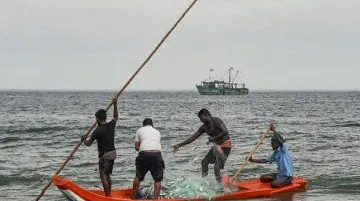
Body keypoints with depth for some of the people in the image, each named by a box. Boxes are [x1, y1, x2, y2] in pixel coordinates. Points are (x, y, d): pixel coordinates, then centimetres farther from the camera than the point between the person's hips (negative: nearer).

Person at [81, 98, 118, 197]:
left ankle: (108, 196, -10)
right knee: (107, 175, 17)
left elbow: (88, 143, -10)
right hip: (113, 153, 8)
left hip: (105, 155, -8)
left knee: (103, 176, -5)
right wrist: (115, 105, 24)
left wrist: (83, 139, 10)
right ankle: (109, 194, 22)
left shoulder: (98, 131, -18)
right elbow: (116, 117, 24)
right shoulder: (111, 125, 0)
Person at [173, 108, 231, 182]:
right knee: (204, 162, 14)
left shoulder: (216, 121, -19)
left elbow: (225, 132, -32)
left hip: (225, 146, -9)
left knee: (217, 168, -14)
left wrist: (214, 138, -25)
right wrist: (179, 145, 2)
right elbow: (193, 137, 5)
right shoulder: (204, 127, 4)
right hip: (217, 145, 9)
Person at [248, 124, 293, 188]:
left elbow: (281, 141, -32)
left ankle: (288, 180, -7)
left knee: (273, 184, -30)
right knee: (262, 178, 4)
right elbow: (265, 160, 14)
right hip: (279, 174, 9)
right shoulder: (275, 153, 12)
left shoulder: (283, 149, -12)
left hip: (286, 175, -9)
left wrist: (274, 131, -28)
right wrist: (252, 160, 6)